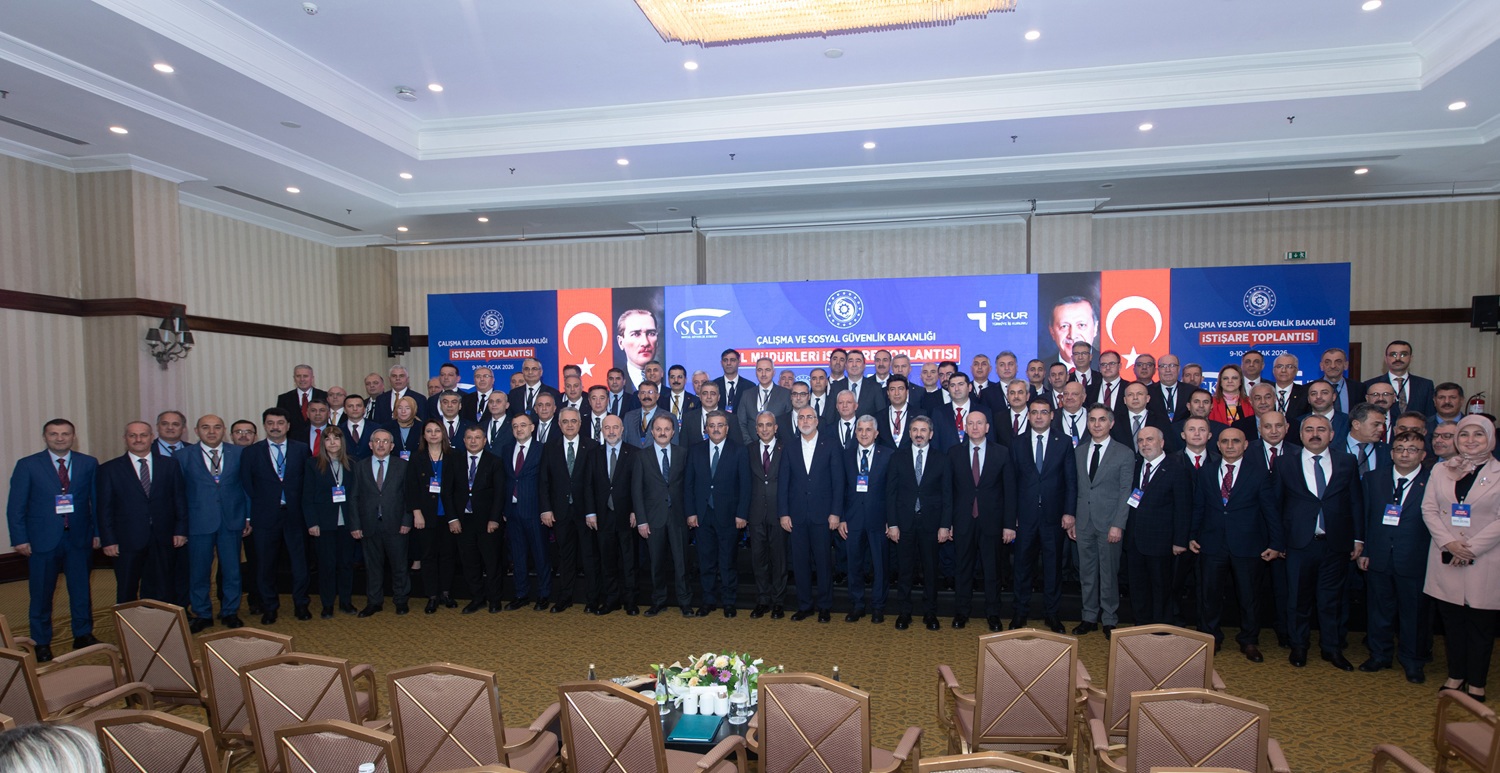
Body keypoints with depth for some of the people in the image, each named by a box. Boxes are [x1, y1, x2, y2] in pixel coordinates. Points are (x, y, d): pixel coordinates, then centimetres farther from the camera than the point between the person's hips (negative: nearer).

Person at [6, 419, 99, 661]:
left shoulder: (89, 464, 3)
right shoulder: (27, 465, -1)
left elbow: (97, 501, 4)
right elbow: (16, 506, -2)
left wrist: (98, 532, -1)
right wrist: (20, 539, -8)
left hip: (79, 538, 1)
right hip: (42, 539, -1)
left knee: (81, 590, 10)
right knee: (41, 594, 9)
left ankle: (83, 636, 24)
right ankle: (41, 643, 22)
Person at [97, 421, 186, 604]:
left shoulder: (170, 465, 7)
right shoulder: (110, 469, 3)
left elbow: (180, 499, 8)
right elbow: (105, 508, 1)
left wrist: (181, 530, 1)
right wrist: (108, 540, -4)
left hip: (163, 540, 1)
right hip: (128, 540, -1)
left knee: (162, 591, 5)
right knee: (126, 592, 8)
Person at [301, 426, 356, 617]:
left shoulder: (351, 464, 7)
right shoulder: (313, 464, 1)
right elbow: (307, 497, -2)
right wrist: (312, 523, -9)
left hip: (346, 522, 2)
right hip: (324, 523, -2)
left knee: (347, 562, 6)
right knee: (327, 563, 3)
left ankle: (346, 600, 19)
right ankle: (327, 604, 14)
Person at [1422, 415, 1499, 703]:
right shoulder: (1441, 470, 6)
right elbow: (1429, 509, 3)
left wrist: (1471, 548, -14)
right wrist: (1448, 542, -11)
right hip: (1446, 560, 3)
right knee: (1452, 620, 11)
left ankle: (1476, 682, 19)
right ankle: (1455, 675, 24)